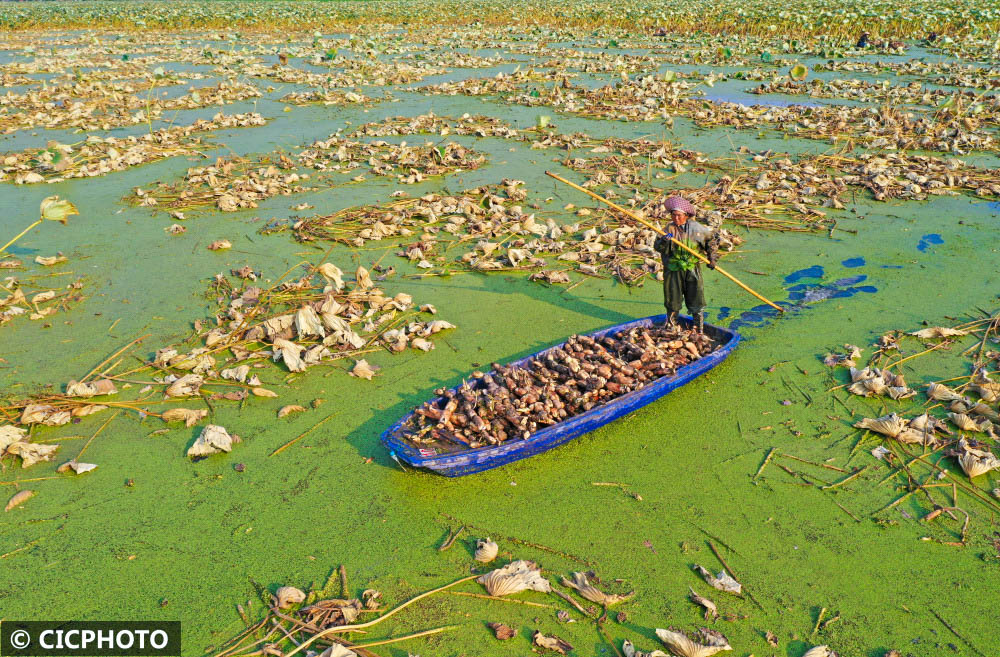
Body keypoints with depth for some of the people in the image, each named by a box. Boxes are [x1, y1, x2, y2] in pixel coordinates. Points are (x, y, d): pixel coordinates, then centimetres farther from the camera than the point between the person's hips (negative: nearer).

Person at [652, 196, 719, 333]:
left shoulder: (696, 227, -3)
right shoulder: (669, 228, -4)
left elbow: (712, 238, 12)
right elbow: (657, 247, -9)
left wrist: (712, 257, 6)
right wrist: (663, 241, -31)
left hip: (692, 269, 0)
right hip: (673, 270, 0)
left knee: (695, 297, 6)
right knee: (672, 301, 8)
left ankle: (699, 330, 19)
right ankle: (670, 326, 28)